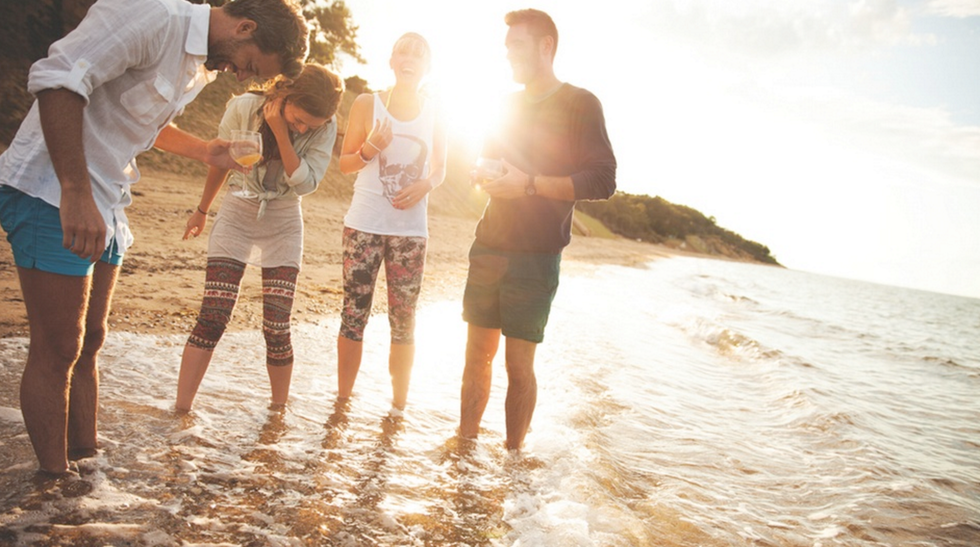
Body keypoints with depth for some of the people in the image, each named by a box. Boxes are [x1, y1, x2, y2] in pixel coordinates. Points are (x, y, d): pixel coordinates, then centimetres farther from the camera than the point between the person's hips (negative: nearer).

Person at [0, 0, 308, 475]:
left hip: (105, 205, 9)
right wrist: (76, 194, -29)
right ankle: (54, 478, 8)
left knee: (88, 345, 13)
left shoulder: (204, 67, 11)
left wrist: (204, 152, 8)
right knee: (56, 354, -4)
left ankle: (85, 457, 24)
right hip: (53, 195, -9)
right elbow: (57, 79, -26)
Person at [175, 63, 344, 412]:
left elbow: (306, 183, -23)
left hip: (284, 228, 0)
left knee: (276, 328, -4)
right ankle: (181, 409, 1)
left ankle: (278, 411, 14)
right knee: (212, 319, -8)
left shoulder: (324, 129, -14)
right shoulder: (244, 108, -14)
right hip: (237, 217, 0)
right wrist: (202, 210, 14)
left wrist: (281, 132, -28)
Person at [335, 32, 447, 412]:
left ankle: (399, 404, 16)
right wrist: (370, 148, -15)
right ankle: (342, 399, 14)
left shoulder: (434, 116, 7)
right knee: (353, 316, 1)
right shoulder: (367, 104, 3)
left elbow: (439, 169, 14)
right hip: (364, 226, -1)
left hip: (410, 230, 1)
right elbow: (345, 163, 5)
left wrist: (424, 185, -8)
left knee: (403, 321, 4)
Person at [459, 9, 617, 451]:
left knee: (518, 364, -2)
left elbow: (603, 181, -9)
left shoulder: (579, 104, -1)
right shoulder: (511, 105, 17)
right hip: (489, 248, 6)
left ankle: (512, 456, 10)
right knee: (477, 353, 7)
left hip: (535, 257, -5)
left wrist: (529, 184, -17)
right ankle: (465, 442, 17)